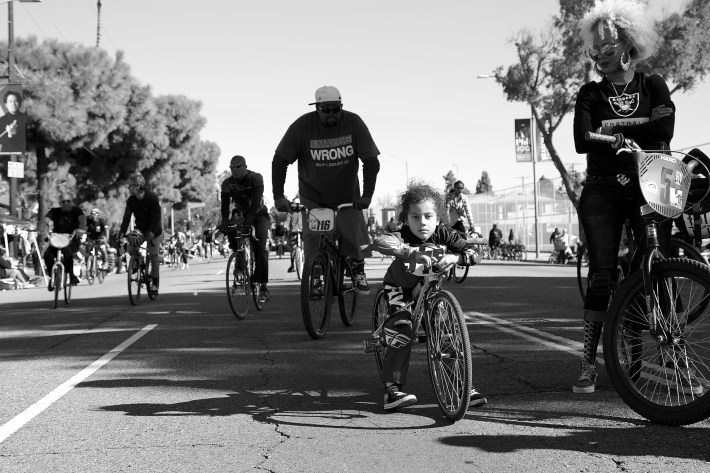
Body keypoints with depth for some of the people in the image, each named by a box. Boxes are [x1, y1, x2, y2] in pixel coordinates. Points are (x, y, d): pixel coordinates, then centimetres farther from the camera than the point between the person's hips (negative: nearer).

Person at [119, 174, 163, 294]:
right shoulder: (131, 200, -9)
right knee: (130, 250, -14)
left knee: (154, 255, -9)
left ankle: (155, 283, 0)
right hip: (139, 229, 4)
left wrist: (152, 232, -40)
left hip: (153, 231, -4)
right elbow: (127, 216, -15)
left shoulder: (153, 198, -22)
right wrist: (122, 232, -29)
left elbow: (156, 216, -28)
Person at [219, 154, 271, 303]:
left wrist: (250, 216, -49)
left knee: (260, 247, -21)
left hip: (259, 214, -4)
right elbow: (225, 203, -23)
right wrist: (225, 220, -41)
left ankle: (263, 286, -23)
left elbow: (257, 198, -34)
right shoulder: (227, 183, -11)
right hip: (240, 215, 4)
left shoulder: (256, 178, -20)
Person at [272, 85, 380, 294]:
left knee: (352, 243, -9)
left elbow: (371, 161, -14)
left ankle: (359, 270, 20)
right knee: (312, 238, -14)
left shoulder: (354, 123, -13)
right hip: (313, 197, 0)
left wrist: (367, 195, -24)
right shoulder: (302, 126, -15)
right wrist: (278, 196, -22)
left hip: (347, 197, 0)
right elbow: (280, 161, -13)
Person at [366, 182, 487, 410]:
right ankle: (391, 390, -15)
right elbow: (379, 242, -55)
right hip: (400, 286, -3)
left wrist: (454, 257, -49)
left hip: (428, 286, 4)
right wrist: (411, 252, -69)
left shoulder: (443, 234, -23)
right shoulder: (404, 236, -33)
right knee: (402, 331, -21)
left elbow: (472, 252, -27)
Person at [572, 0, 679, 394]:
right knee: (602, 275, -8)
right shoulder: (591, 94, 8)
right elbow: (583, 140, -9)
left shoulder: (652, 85, 9)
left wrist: (612, 125, -10)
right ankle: (589, 363, -2)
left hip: (648, 188, 0)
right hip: (603, 192, 0)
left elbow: (665, 128, -11)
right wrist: (637, 127, -12)